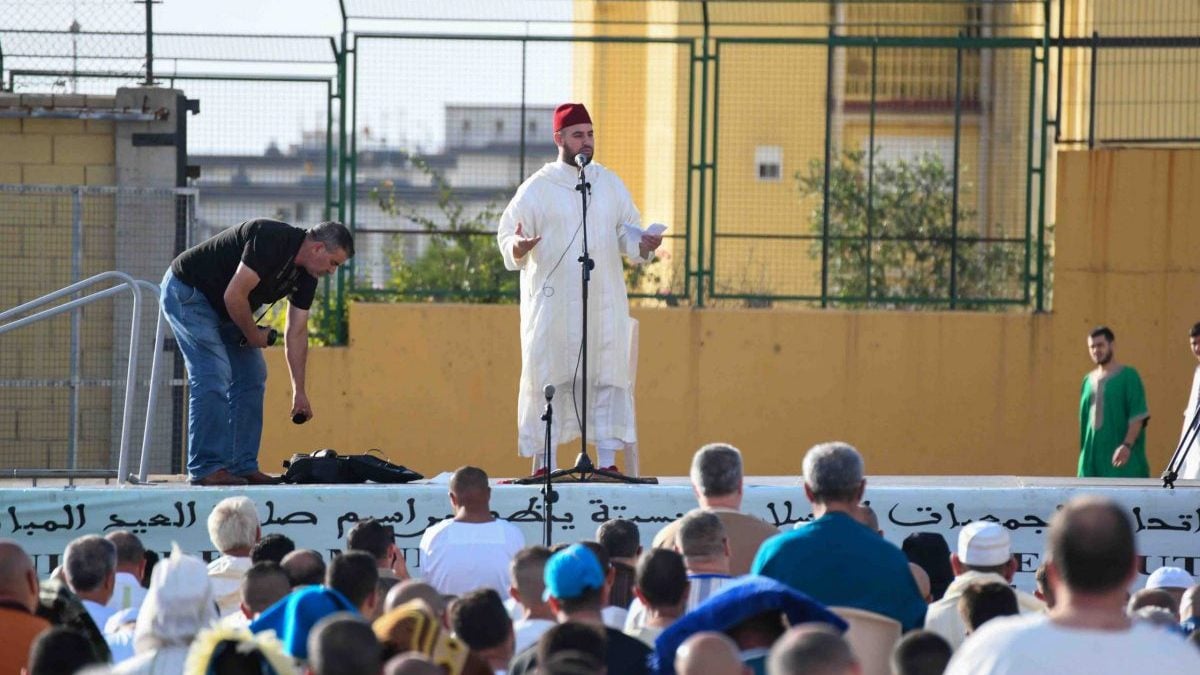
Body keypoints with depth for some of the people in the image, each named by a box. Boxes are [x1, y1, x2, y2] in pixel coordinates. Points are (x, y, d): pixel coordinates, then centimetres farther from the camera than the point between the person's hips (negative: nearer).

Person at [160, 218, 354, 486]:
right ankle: (205, 469, -15)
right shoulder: (272, 240, -28)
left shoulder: (306, 275, 0)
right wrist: (254, 335, -14)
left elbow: (296, 332, 5)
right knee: (213, 376, -18)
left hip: (222, 307, 10)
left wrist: (299, 391, 3)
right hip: (186, 292, -10)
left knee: (252, 376, 5)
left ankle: (243, 467, 7)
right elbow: (235, 296, -30)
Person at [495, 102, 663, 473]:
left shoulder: (610, 184, 11)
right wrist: (519, 246, -26)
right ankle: (543, 464, 3)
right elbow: (506, 237, -3)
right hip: (553, 301, -3)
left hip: (604, 300, 3)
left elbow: (627, 234, 13)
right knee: (549, 377, -3)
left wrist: (643, 245, -10)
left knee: (608, 378, -1)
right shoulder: (537, 188, 0)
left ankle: (607, 462, 1)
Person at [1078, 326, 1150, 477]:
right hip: (1092, 457, 6)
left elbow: (1138, 416, -10)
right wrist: (1084, 456, 17)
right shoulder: (1088, 380, 16)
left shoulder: (1128, 376, -2)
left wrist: (1127, 446, -23)